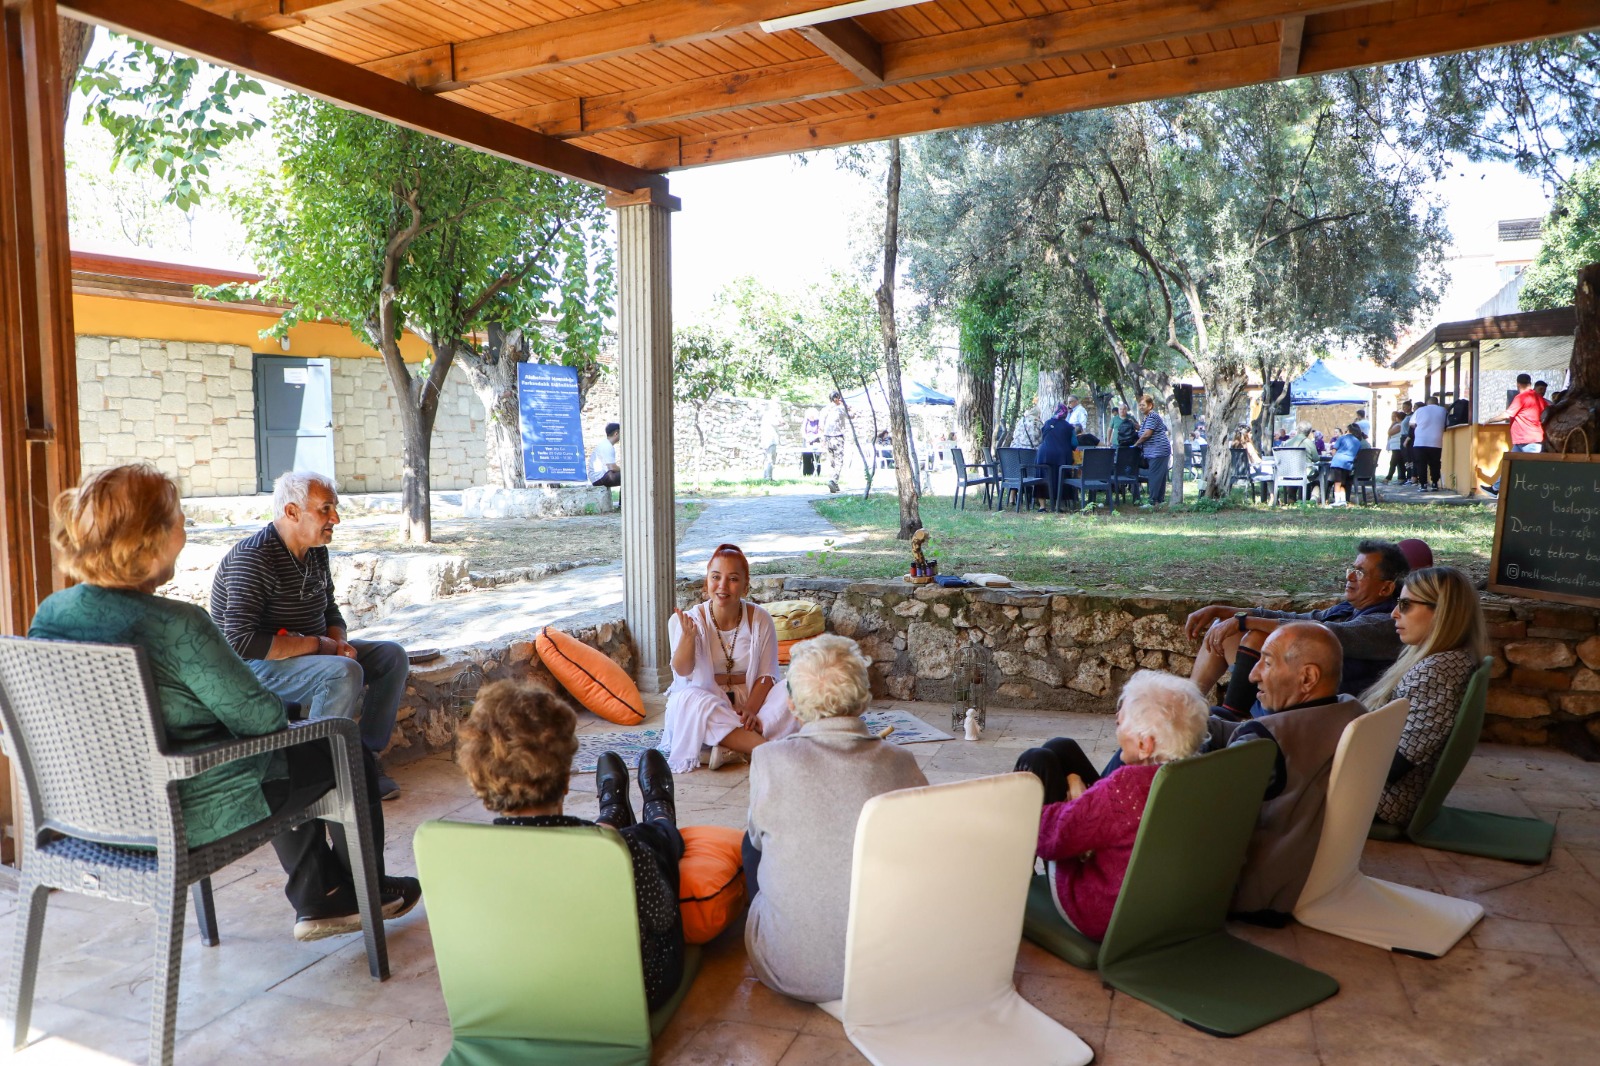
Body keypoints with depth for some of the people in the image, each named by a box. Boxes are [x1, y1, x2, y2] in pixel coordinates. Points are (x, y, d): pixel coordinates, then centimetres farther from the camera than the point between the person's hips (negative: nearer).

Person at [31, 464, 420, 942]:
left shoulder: (49, 614, -4)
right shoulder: (175, 626, -30)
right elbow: (261, 717, -22)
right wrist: (283, 711, 2)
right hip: (189, 815, -8)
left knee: (289, 756, 30)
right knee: (352, 756, 12)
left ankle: (320, 901, 36)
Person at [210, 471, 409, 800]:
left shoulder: (316, 550, 5)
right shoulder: (254, 557, -22)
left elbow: (330, 610, 19)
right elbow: (241, 641, -29)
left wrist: (339, 643, -4)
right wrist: (316, 644, -22)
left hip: (313, 654, 9)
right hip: (257, 666, -9)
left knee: (392, 656, 1)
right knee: (345, 673, -32)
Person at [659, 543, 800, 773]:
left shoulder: (760, 619, -4)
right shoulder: (687, 621, -7)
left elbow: (766, 675, -2)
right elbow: (683, 671, -19)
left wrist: (750, 709, -18)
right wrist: (688, 636, -37)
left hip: (751, 699, 2)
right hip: (706, 700, -1)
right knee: (689, 699, -36)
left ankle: (731, 748, -30)